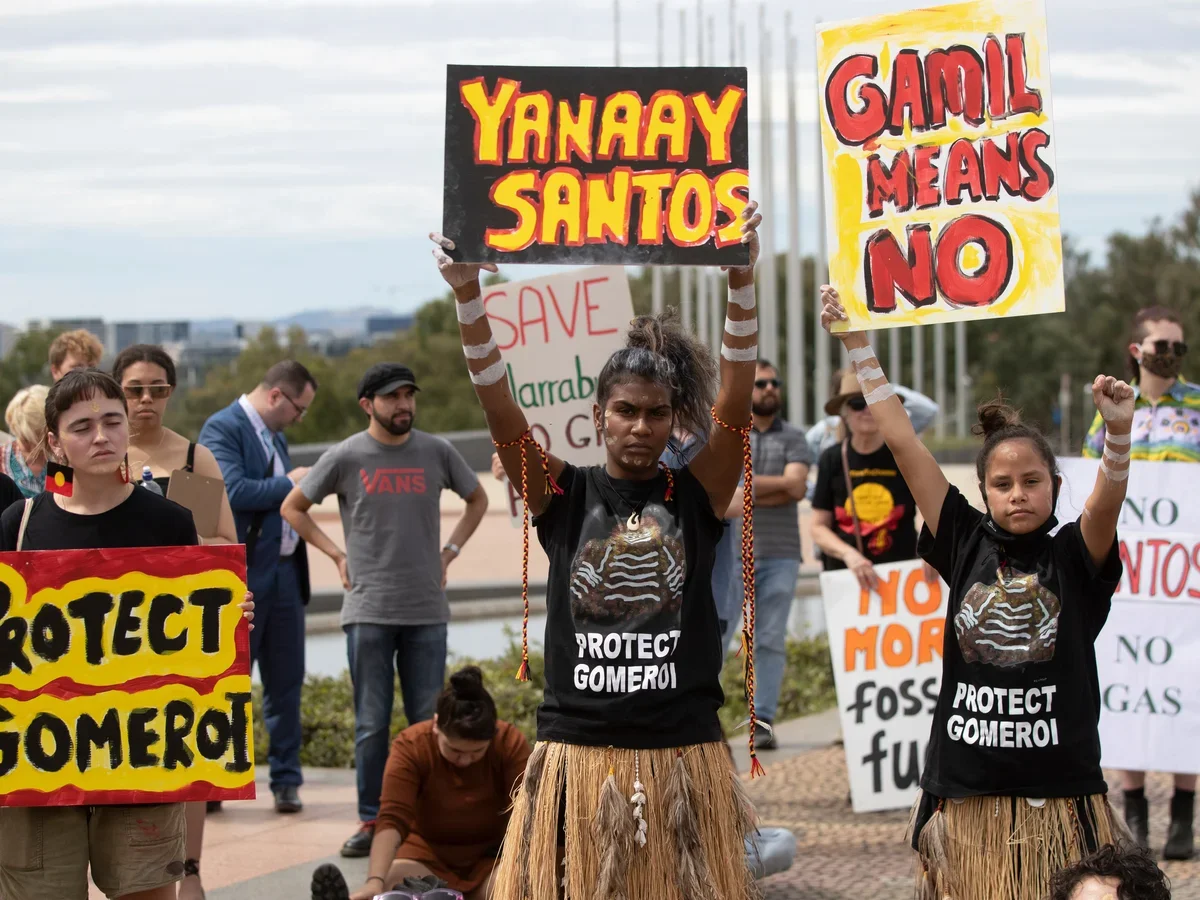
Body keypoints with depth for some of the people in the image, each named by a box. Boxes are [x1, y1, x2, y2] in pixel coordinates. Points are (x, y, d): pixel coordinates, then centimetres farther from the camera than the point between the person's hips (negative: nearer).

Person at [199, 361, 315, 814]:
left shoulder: (274, 435, 19)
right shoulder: (222, 428, -9)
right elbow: (233, 490, -22)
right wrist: (288, 483, -13)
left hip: (284, 573, 8)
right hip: (241, 577, -8)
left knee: (285, 683, 8)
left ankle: (286, 781, 13)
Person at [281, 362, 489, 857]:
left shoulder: (437, 452, 6)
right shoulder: (345, 457, 0)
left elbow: (477, 500, 23)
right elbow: (293, 508, 12)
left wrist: (449, 552, 11)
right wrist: (337, 555, 4)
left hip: (427, 611, 2)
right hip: (368, 609, -2)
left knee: (428, 720, 3)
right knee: (372, 723, 1)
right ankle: (371, 821, 6)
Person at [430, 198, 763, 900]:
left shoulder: (697, 494, 3)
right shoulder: (563, 494, 4)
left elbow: (736, 400, -10)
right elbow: (498, 405, -7)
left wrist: (742, 280, -22)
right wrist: (467, 293, -20)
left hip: (684, 757, 0)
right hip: (578, 756, 0)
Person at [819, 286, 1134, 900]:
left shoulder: (1074, 556, 2)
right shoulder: (968, 544, 6)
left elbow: (1107, 501, -19)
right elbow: (902, 442, 6)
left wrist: (1118, 433, -38)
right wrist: (855, 343, 6)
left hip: (1060, 801, -2)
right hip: (967, 797, 2)